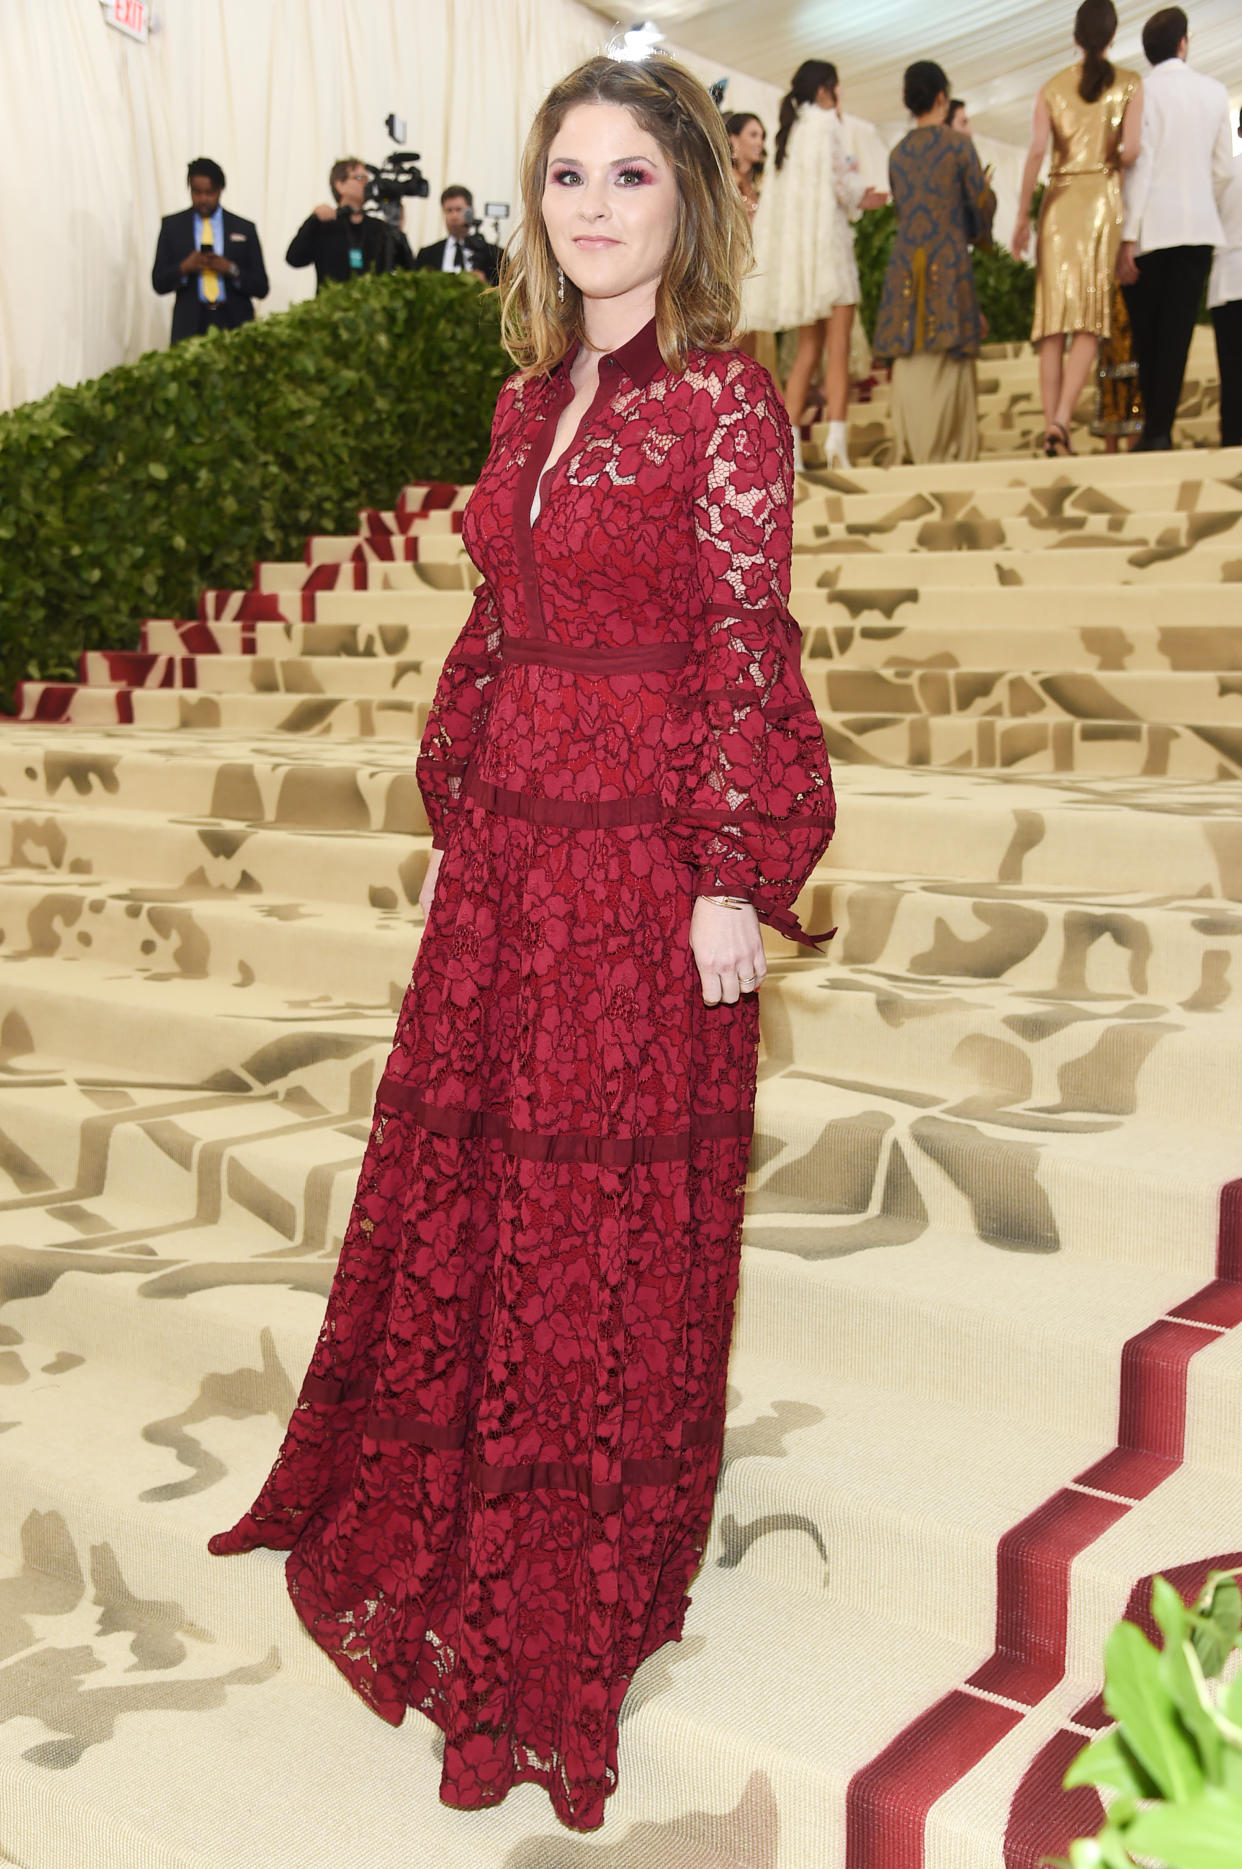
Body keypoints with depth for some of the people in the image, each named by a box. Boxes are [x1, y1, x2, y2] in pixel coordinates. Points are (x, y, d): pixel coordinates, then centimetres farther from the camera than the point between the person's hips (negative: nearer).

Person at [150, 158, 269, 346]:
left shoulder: (244, 229, 9)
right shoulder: (172, 225, 10)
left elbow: (261, 288, 7)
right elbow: (159, 283, 8)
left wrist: (232, 270, -10)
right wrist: (184, 268, -12)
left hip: (235, 325, 0)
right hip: (190, 327, 0)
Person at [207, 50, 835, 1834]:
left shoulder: (726, 403, -10)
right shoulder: (531, 400, 10)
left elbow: (747, 661, -13)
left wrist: (733, 883, -15)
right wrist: (458, 814, 14)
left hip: (647, 861, -7)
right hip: (509, 848, 7)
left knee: (619, 1212, 7)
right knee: (467, 1168, 17)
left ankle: (588, 1567, 30)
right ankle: (444, 1493, 41)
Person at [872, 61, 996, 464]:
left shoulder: (898, 153, 12)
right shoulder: (958, 144, 0)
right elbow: (983, 204, 1)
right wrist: (976, 229, 24)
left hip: (905, 264, 4)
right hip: (948, 263, -4)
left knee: (910, 360, 3)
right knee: (948, 358, -3)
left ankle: (910, 451, 1)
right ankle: (942, 452, -7)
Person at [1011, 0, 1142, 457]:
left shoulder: (1052, 88, 7)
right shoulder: (1129, 84, 3)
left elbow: (1036, 150, -2)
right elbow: (1131, 148, -8)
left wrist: (1023, 216, 0)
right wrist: (1109, 171, 13)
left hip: (1060, 202, 2)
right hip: (1103, 199, -2)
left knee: (1055, 316, 3)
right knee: (1092, 319, -3)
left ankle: (1051, 427, -3)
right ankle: (1062, 419, -19)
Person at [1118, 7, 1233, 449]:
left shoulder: (1143, 91, -4)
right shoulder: (1215, 92, 7)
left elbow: (1140, 164, -10)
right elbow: (1223, 169, 8)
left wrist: (1127, 238, -11)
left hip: (1151, 229, -2)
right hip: (1199, 228, 3)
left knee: (1146, 334, 7)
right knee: (1177, 334, 1)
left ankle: (1155, 428, 10)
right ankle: (1160, 429, -5)